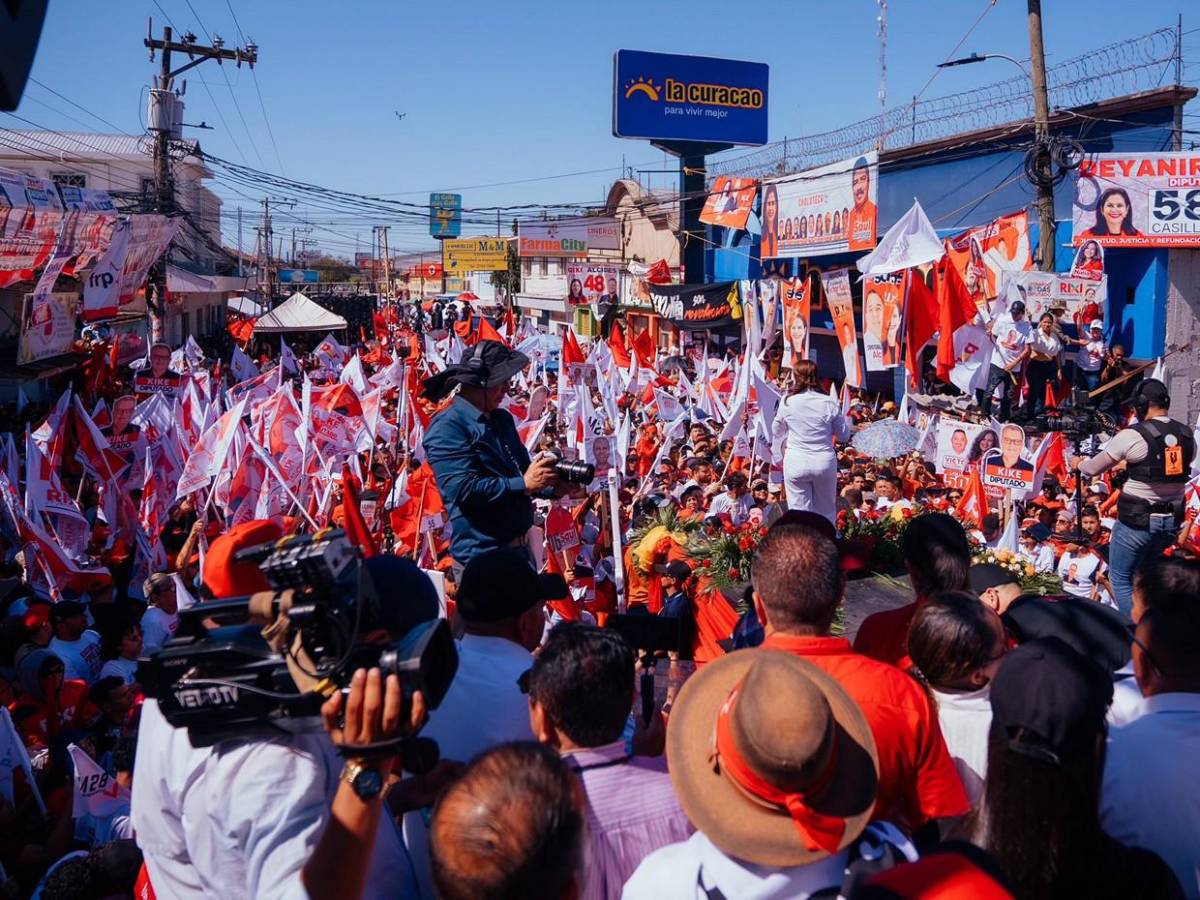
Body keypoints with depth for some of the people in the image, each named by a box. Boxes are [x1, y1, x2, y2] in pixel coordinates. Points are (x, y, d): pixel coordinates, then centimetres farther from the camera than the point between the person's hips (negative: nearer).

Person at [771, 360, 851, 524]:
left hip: (796, 464, -1)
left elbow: (776, 434, 8)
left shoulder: (787, 402, -6)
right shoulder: (829, 403, -5)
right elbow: (844, 435, 5)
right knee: (826, 511, 16)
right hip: (825, 462, 1)